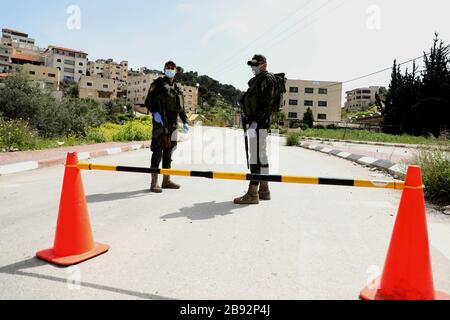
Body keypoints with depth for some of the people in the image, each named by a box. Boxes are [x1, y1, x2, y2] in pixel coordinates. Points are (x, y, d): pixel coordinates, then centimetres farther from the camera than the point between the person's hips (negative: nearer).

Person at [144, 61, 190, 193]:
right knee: (158, 150, -8)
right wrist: (155, 112, -20)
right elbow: (148, 101, -3)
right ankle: (154, 182, -4)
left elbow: (181, 107, 21)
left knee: (169, 150, 9)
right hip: (160, 122, -6)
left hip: (173, 123, 6)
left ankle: (166, 180, 16)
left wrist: (185, 121, 11)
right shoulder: (158, 83, 2)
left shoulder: (178, 87, 19)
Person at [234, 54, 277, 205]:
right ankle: (264, 190, 21)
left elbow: (267, 104, -18)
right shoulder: (257, 80, 23)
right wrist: (246, 116, 21)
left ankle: (252, 194, -9)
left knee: (256, 157, -11)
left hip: (259, 123, -11)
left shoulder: (267, 79, -7)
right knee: (261, 156, 12)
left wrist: (255, 120, -24)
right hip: (257, 123, 11)